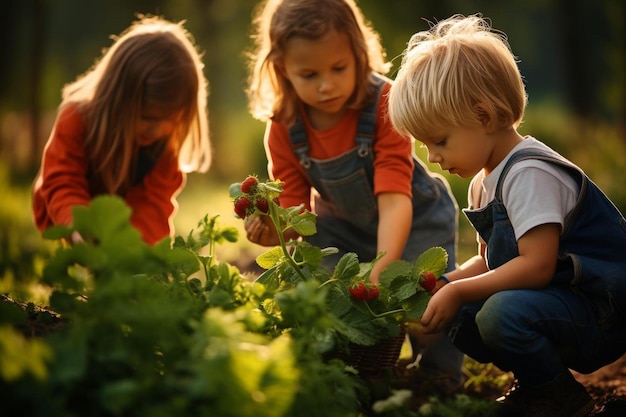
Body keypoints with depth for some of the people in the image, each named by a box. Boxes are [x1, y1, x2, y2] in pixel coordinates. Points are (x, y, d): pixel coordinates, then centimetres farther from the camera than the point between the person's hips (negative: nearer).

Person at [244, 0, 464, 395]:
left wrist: (383, 266, -53)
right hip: (342, 228, 3)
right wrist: (275, 227, -39)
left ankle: (443, 383, 8)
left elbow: (393, 198, -38)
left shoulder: (385, 104, -31)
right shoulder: (283, 129, -18)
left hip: (415, 219, -3)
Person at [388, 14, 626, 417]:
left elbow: (536, 266, -26)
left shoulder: (530, 174, -20)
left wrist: (457, 291, -22)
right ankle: (536, 384, 14)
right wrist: (444, 285, 1)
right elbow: (490, 261, 18)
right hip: (551, 303, 10)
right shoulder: (485, 181, 13)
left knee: (502, 313, -33)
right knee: (457, 313, 0)